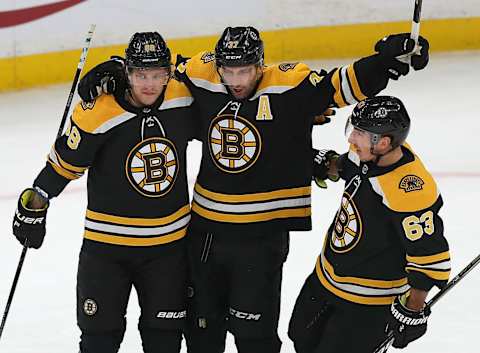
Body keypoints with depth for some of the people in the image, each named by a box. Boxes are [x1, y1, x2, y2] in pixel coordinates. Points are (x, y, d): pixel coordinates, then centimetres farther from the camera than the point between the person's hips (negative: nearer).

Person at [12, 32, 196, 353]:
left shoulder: (184, 100, -9)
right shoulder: (97, 113, -19)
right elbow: (64, 163, -6)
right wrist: (34, 206, 0)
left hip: (169, 242, 3)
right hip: (106, 244, -3)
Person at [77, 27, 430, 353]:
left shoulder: (290, 86, -14)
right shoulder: (202, 78, -4)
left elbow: (346, 85, -18)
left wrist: (386, 59, -33)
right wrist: (113, 71, -2)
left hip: (262, 235, -4)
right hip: (205, 229, 4)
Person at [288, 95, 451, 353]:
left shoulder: (410, 191, -36)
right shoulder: (369, 154, -10)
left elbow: (430, 255, -30)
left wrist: (413, 309, -25)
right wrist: (327, 164, 1)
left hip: (369, 299, -9)